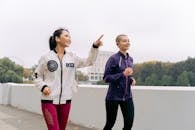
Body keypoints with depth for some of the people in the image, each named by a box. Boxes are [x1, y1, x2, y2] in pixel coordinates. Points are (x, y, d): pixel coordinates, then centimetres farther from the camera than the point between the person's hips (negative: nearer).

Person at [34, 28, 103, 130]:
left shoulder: (72, 57, 5)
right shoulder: (46, 57, -4)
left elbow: (88, 61, 11)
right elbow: (37, 76, 4)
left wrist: (95, 47, 0)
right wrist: (43, 86, -14)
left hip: (65, 100, 4)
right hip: (49, 100, -4)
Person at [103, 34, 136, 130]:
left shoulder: (130, 59, 7)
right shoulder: (113, 58, -13)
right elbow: (106, 78, -14)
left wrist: (131, 79, -1)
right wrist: (123, 74, -24)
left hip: (127, 96, 5)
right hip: (113, 97, -5)